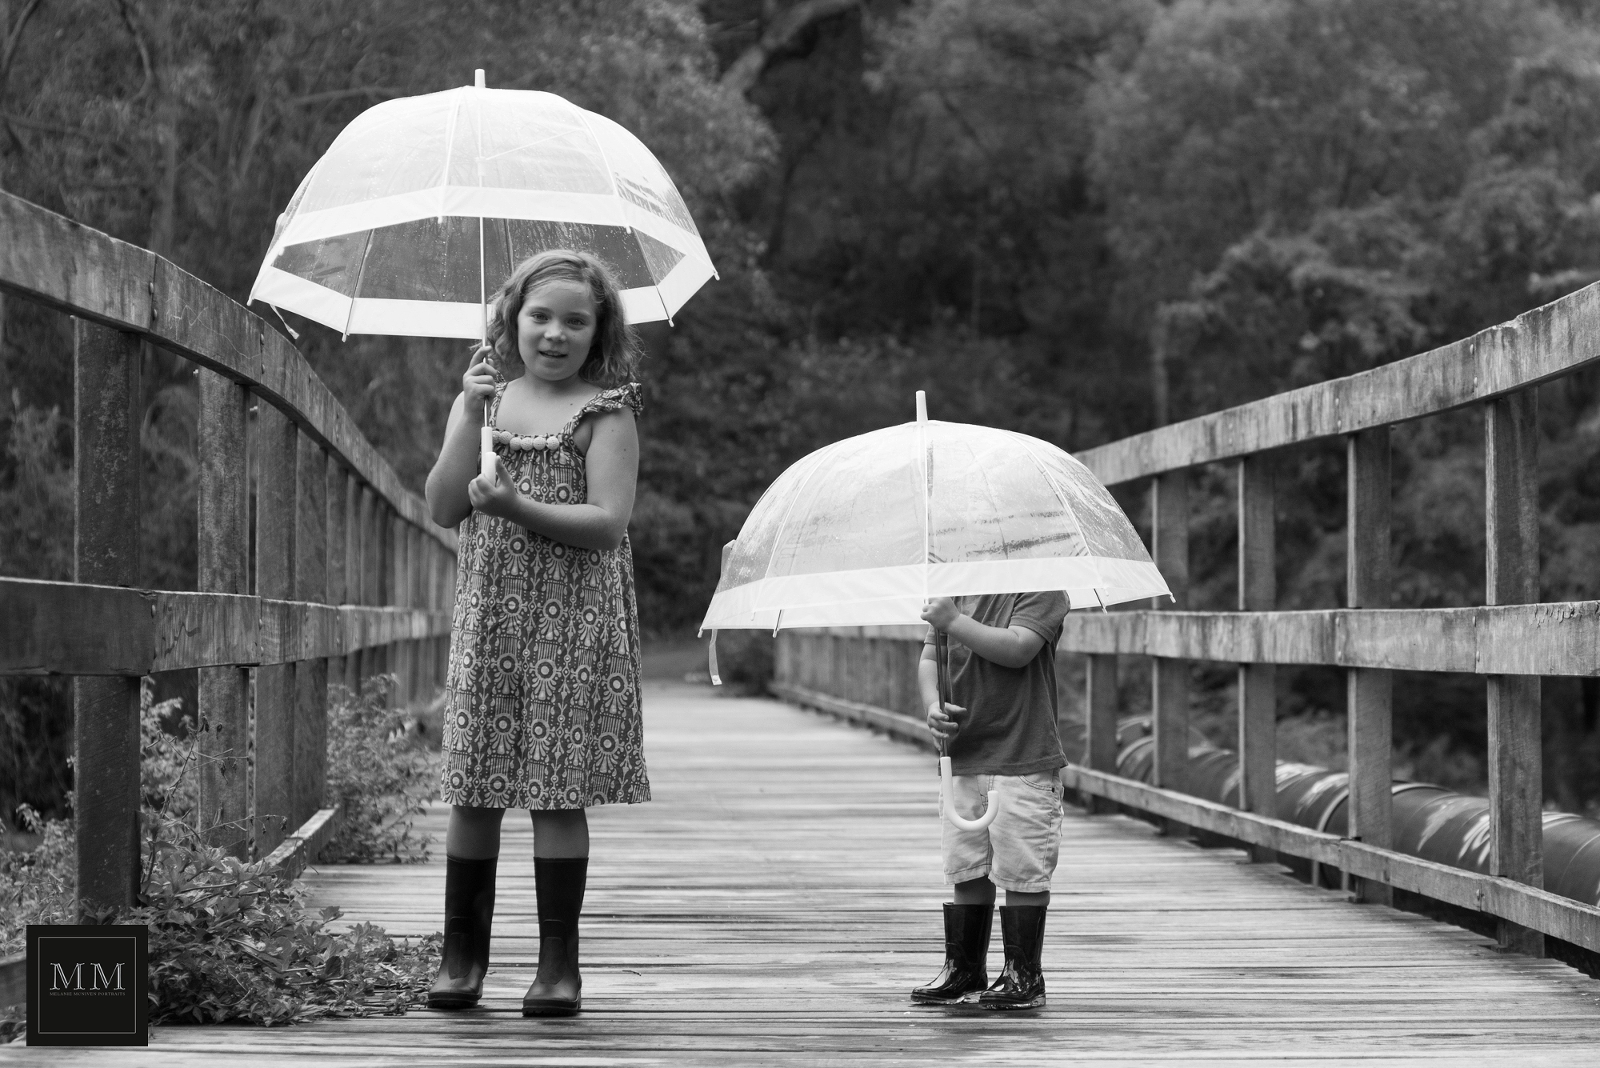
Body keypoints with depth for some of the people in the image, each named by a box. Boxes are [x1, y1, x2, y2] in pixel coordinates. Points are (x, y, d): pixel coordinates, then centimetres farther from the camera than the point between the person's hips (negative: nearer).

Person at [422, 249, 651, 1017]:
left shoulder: (604, 413, -2)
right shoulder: (483, 397, 9)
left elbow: (608, 521, -13)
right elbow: (442, 508, 0)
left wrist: (519, 507, -24)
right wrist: (472, 415, -10)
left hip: (573, 624, -3)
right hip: (487, 617, 3)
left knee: (558, 792, -3)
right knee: (474, 790, 3)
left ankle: (559, 962, 4)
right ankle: (461, 954, 11)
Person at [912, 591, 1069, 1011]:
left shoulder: (1041, 590, -6)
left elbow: (1017, 649, -21)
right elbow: (929, 657, 13)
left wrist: (953, 621, -19)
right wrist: (932, 705, -6)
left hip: (1023, 760, -6)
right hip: (963, 758, 6)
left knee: (1021, 871, -3)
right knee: (966, 870, 10)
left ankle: (1024, 977, 6)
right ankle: (964, 971, 20)